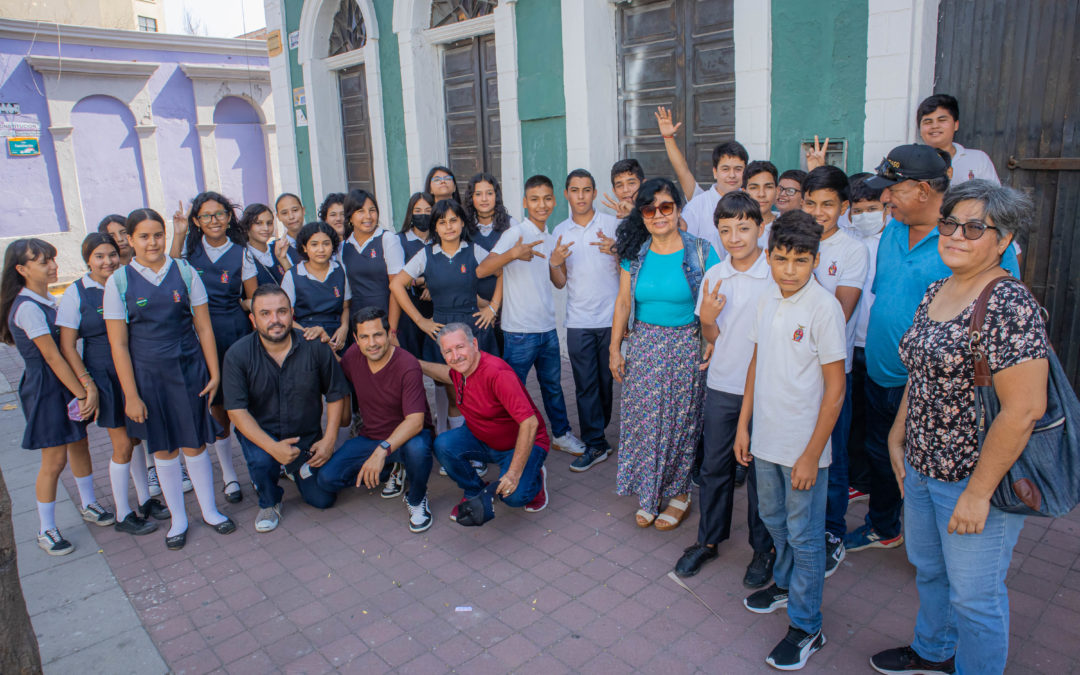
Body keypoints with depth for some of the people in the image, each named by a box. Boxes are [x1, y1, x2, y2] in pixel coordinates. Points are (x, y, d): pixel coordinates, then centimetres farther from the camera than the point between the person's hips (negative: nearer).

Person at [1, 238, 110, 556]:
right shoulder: (27, 307, -19)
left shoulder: (48, 301, 8)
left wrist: (88, 384, -1)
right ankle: (46, 530, 13)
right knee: (55, 459, -1)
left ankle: (88, 505, 35)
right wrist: (82, 393, -14)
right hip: (45, 388, -8)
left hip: (67, 383, 8)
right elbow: (52, 357, -19)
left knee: (79, 444, 18)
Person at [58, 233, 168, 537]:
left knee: (136, 437, 15)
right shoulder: (76, 293, -7)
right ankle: (123, 515, 16)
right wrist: (86, 382, -12)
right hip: (104, 375, -4)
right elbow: (67, 345, -7)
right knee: (123, 444, 1)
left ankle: (145, 500, 31)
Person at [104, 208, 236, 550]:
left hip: (189, 369, 0)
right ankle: (178, 519, 28)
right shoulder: (118, 282, -3)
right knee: (164, 450, 11)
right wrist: (131, 395, -7)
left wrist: (214, 374, 0)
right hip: (148, 375, 0)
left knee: (194, 445, 7)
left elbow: (204, 327, 2)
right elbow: (118, 344, -4)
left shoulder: (185, 272, -1)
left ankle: (209, 511, 27)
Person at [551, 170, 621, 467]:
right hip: (578, 321, 1)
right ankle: (595, 444, 10)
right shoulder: (559, 232, 8)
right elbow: (560, 283, 8)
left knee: (608, 380, 9)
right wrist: (554, 263, -13)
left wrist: (615, 250, -21)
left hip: (611, 318, -1)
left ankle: (597, 429, 30)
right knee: (585, 384, 1)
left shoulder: (612, 224, 1)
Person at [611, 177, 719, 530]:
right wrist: (615, 348, 6)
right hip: (643, 346, 3)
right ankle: (649, 494, 25)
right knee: (643, 421, 7)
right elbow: (623, 302, 7)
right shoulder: (635, 253, 2)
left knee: (681, 422, 7)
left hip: (686, 347, -3)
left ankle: (678, 494, 26)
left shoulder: (701, 252, -8)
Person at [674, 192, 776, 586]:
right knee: (715, 466, 14)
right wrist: (707, 320, -11)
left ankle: (764, 548, 28)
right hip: (722, 387, 4)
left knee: (760, 472, 9)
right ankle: (708, 540, 31)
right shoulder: (714, 277, 3)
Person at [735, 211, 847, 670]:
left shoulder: (823, 308, -17)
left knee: (804, 535, 7)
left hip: (804, 447, -6)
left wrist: (811, 454, -16)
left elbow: (835, 388, -16)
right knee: (773, 519, 23)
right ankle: (786, 584, 47)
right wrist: (744, 424, 11)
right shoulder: (767, 302, 3)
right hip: (766, 440, 6)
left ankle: (806, 627, 23)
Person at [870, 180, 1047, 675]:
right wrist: (898, 439, 14)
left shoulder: (1010, 305, -21)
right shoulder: (936, 292, 5)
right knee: (928, 570, 26)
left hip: (976, 481, -8)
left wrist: (978, 492, -21)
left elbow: (1024, 410, -24)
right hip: (923, 468, 8)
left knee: (973, 595, 10)